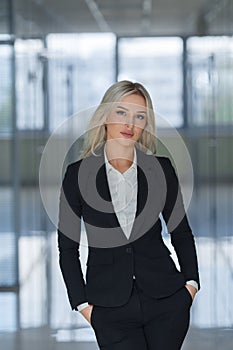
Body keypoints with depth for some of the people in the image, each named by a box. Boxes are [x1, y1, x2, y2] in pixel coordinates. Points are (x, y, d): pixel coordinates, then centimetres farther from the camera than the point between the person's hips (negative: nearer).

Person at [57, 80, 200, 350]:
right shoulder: (78, 173, 1)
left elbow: (181, 231, 14)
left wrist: (191, 282, 4)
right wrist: (82, 304, -1)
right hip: (110, 306, -1)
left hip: (166, 297, 2)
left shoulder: (161, 168, 5)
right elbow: (67, 246, 4)